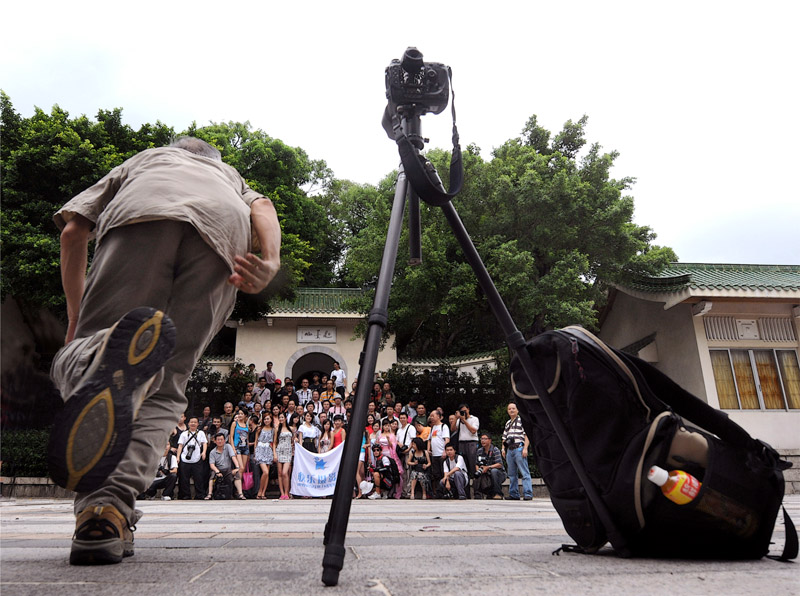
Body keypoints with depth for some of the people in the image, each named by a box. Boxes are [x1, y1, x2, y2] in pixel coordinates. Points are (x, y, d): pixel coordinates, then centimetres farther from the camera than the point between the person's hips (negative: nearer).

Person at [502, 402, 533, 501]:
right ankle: (514, 494, 14)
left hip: (519, 449, -7)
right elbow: (504, 438, 25)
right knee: (512, 474, 8)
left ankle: (528, 494, -8)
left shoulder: (522, 420, 3)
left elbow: (527, 435, -5)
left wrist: (525, 448, -14)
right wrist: (503, 449, 13)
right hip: (509, 450, 7)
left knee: (524, 473, -9)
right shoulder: (507, 423, 23)